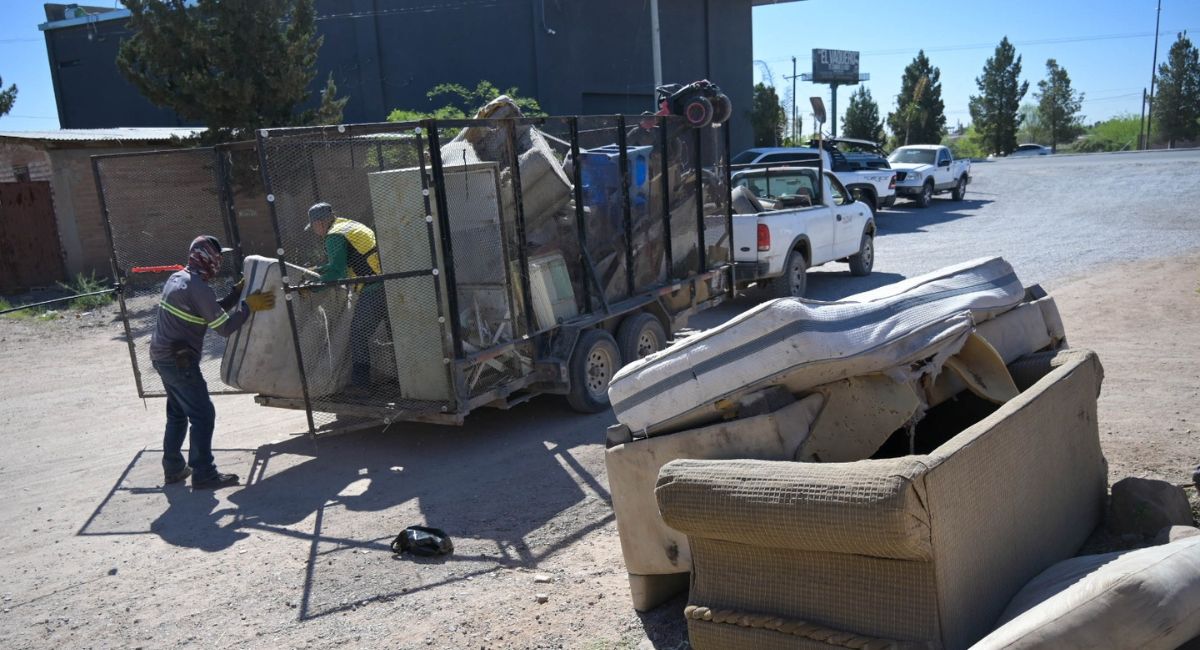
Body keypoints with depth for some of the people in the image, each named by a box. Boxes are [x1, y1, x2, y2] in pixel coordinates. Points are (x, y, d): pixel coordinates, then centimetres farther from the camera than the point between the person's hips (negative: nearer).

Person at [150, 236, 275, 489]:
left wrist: (236, 295, 11)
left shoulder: (178, 278, 10)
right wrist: (248, 305, -10)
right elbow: (224, 327, -18)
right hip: (179, 360, -10)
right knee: (202, 414, -4)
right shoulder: (199, 287, -19)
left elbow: (212, 312, 17)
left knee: (178, 412, 20)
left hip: (162, 355, 10)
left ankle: (173, 467, 30)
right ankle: (203, 474, -1)